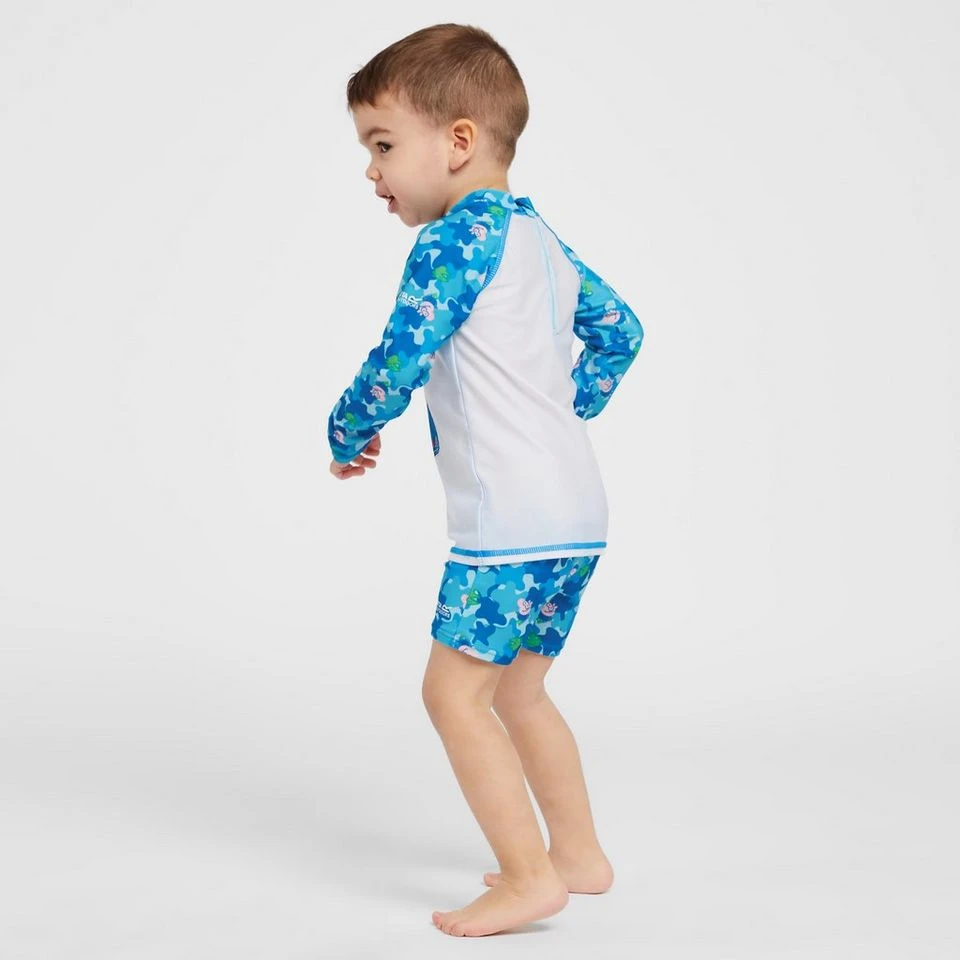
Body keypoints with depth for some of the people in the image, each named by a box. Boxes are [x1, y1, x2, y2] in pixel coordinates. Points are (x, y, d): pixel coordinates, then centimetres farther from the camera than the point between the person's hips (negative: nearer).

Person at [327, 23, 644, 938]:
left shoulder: (456, 237, -12)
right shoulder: (540, 236, 16)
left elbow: (399, 362, -16)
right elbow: (619, 328, 25)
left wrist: (348, 436, 2)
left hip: (511, 519, -10)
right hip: (574, 510, 10)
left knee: (455, 692, -4)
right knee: (516, 690, 19)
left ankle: (530, 875, -1)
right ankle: (579, 854, 27)